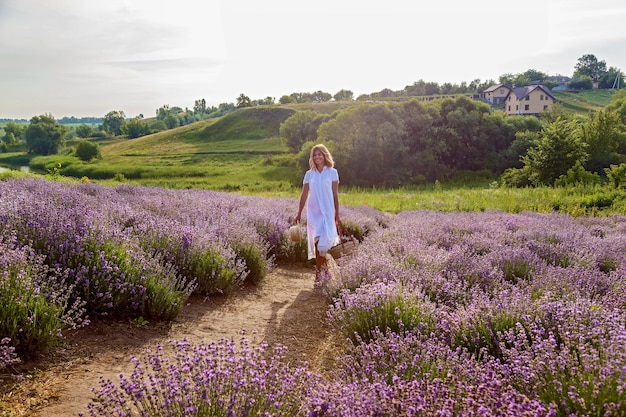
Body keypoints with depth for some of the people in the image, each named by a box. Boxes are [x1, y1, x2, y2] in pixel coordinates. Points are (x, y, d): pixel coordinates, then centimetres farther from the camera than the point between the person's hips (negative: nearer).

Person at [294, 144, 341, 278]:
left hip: (327, 212, -2)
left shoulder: (332, 172, 1)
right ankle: (320, 269, 15)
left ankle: (319, 268, 8)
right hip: (313, 212, 2)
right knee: (317, 241, 5)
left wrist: (337, 215, 1)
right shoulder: (309, 174, 6)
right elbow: (304, 195, 8)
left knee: (323, 241, -8)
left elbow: (335, 195, 2)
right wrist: (299, 214, 7)